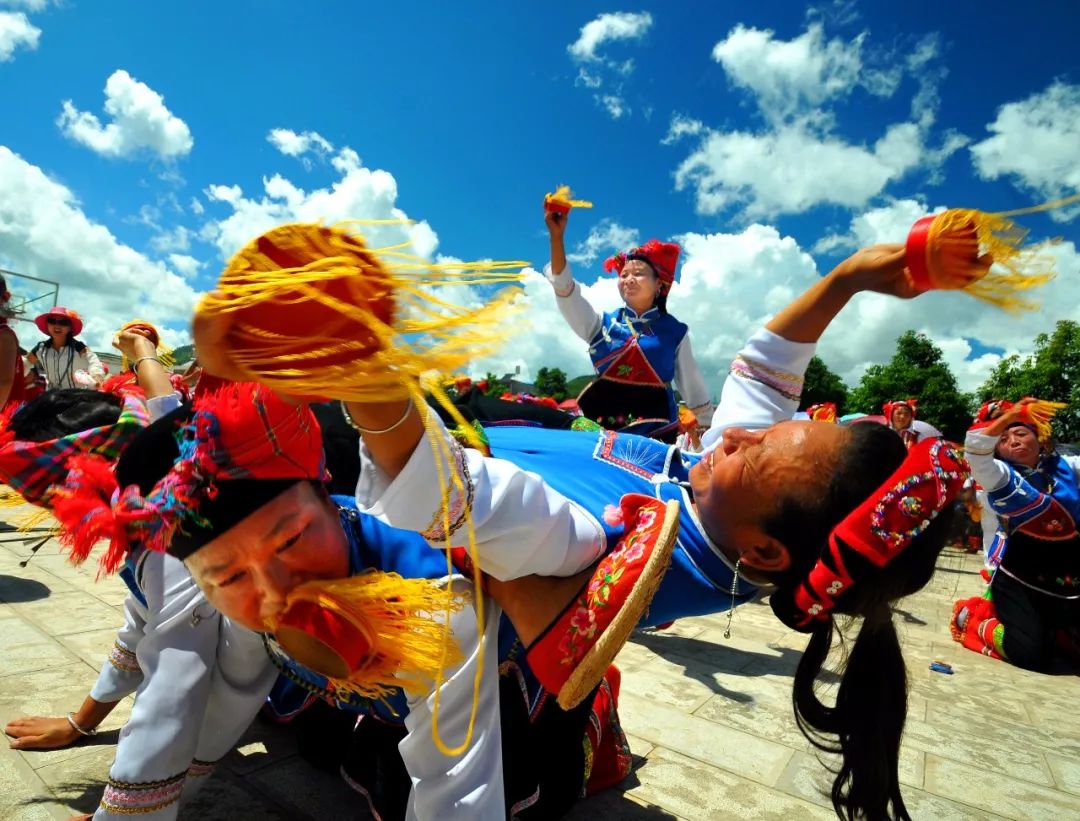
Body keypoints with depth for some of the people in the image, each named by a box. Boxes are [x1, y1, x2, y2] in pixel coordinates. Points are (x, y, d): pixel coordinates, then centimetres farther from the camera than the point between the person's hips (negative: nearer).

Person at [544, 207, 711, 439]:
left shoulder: (675, 331, 7)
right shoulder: (602, 323, 7)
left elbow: (693, 388, 14)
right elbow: (564, 288, -6)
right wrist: (556, 236, -17)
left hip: (657, 429, 0)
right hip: (602, 425, 0)